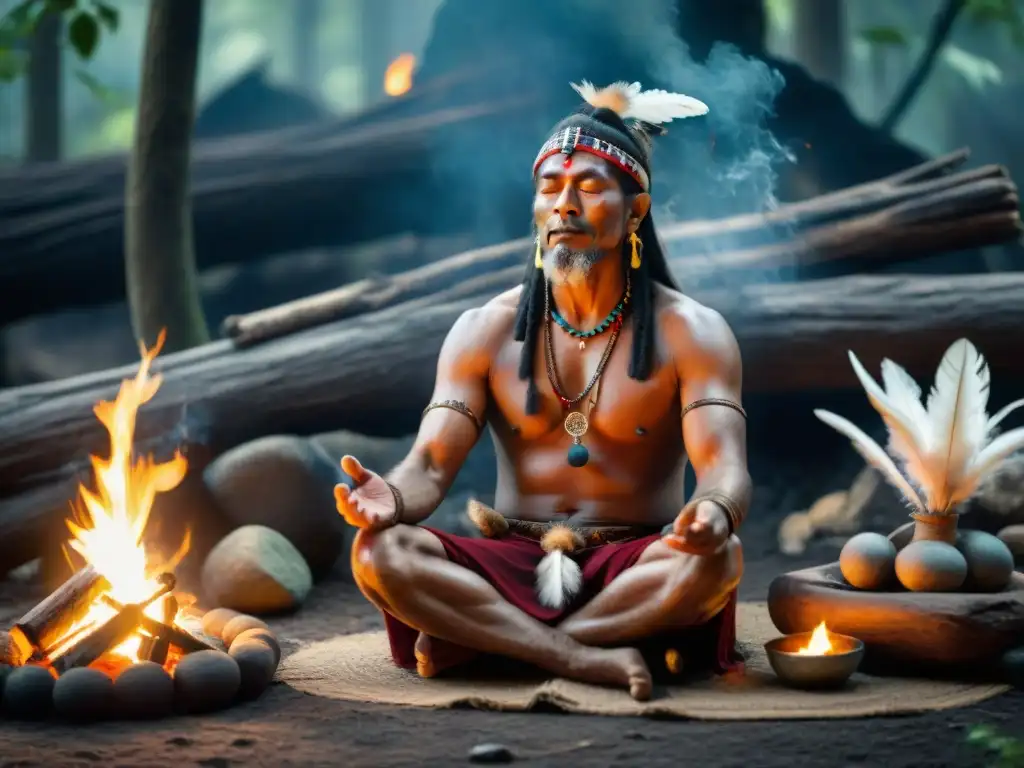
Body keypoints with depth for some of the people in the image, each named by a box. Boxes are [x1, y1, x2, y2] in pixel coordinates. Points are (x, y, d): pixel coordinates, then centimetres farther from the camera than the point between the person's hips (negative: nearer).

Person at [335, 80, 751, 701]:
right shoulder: (486, 331, 7)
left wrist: (715, 512, -39)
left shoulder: (690, 333, 1)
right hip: (512, 569, 1)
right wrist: (391, 498, -28)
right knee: (379, 552, -25)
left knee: (715, 557, -34)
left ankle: (486, 643, -25)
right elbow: (431, 465, -2)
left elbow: (726, 470, -12)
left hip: (635, 577, -1)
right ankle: (585, 658, -30)